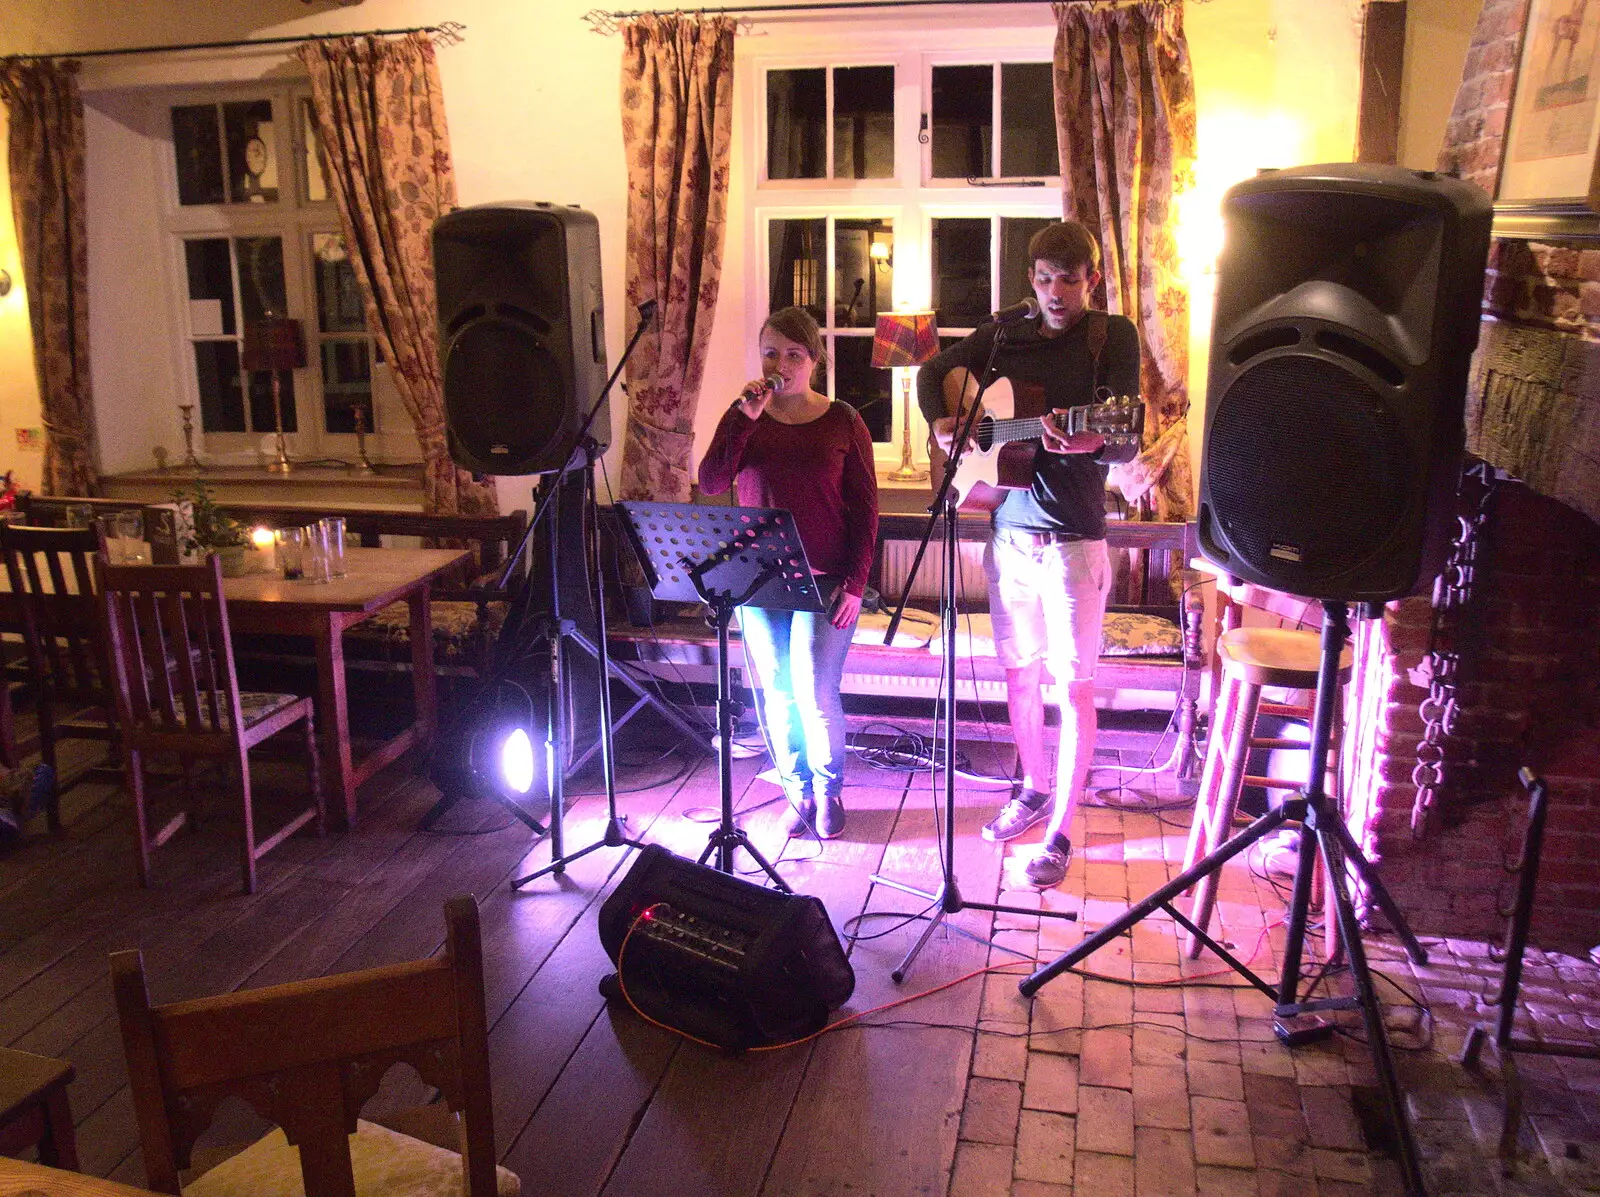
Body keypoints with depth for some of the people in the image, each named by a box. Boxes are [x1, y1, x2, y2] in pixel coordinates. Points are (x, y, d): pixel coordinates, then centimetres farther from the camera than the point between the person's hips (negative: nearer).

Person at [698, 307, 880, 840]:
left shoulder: (842, 422, 1)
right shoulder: (744, 418, 7)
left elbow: (864, 508, 1)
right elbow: (710, 483, -6)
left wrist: (855, 582, -7)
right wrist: (746, 417, -14)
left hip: (824, 581, -3)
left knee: (815, 694, -6)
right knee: (776, 694, 7)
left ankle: (828, 792, 17)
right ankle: (798, 792, 24)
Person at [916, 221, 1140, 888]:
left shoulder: (1112, 337, -4)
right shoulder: (1007, 335, 9)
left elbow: (1126, 442, -12)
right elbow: (935, 372, 19)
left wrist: (1087, 443, -35)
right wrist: (940, 422, -2)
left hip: (1074, 539, -5)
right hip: (1009, 532, 5)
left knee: (1073, 686, -1)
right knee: (1019, 672, 15)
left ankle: (1059, 837, 8)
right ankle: (1035, 789, 35)